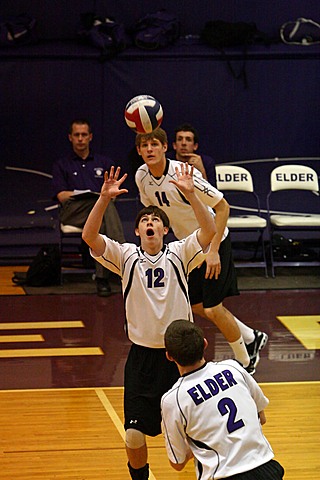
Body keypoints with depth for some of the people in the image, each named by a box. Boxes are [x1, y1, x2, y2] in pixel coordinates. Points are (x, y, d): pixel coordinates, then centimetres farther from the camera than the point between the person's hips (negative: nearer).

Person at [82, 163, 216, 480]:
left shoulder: (179, 253, 0)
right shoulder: (126, 256, 0)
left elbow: (209, 231, -17)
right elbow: (89, 236, -14)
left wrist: (189, 194, -27)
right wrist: (104, 198, -26)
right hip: (142, 355, 0)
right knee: (134, 435, -4)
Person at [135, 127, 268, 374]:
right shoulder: (142, 176, -8)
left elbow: (222, 207, -24)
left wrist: (213, 251, -26)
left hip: (214, 243, -8)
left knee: (212, 309, -8)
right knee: (196, 306, 14)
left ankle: (245, 361, 15)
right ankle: (251, 338, 33)